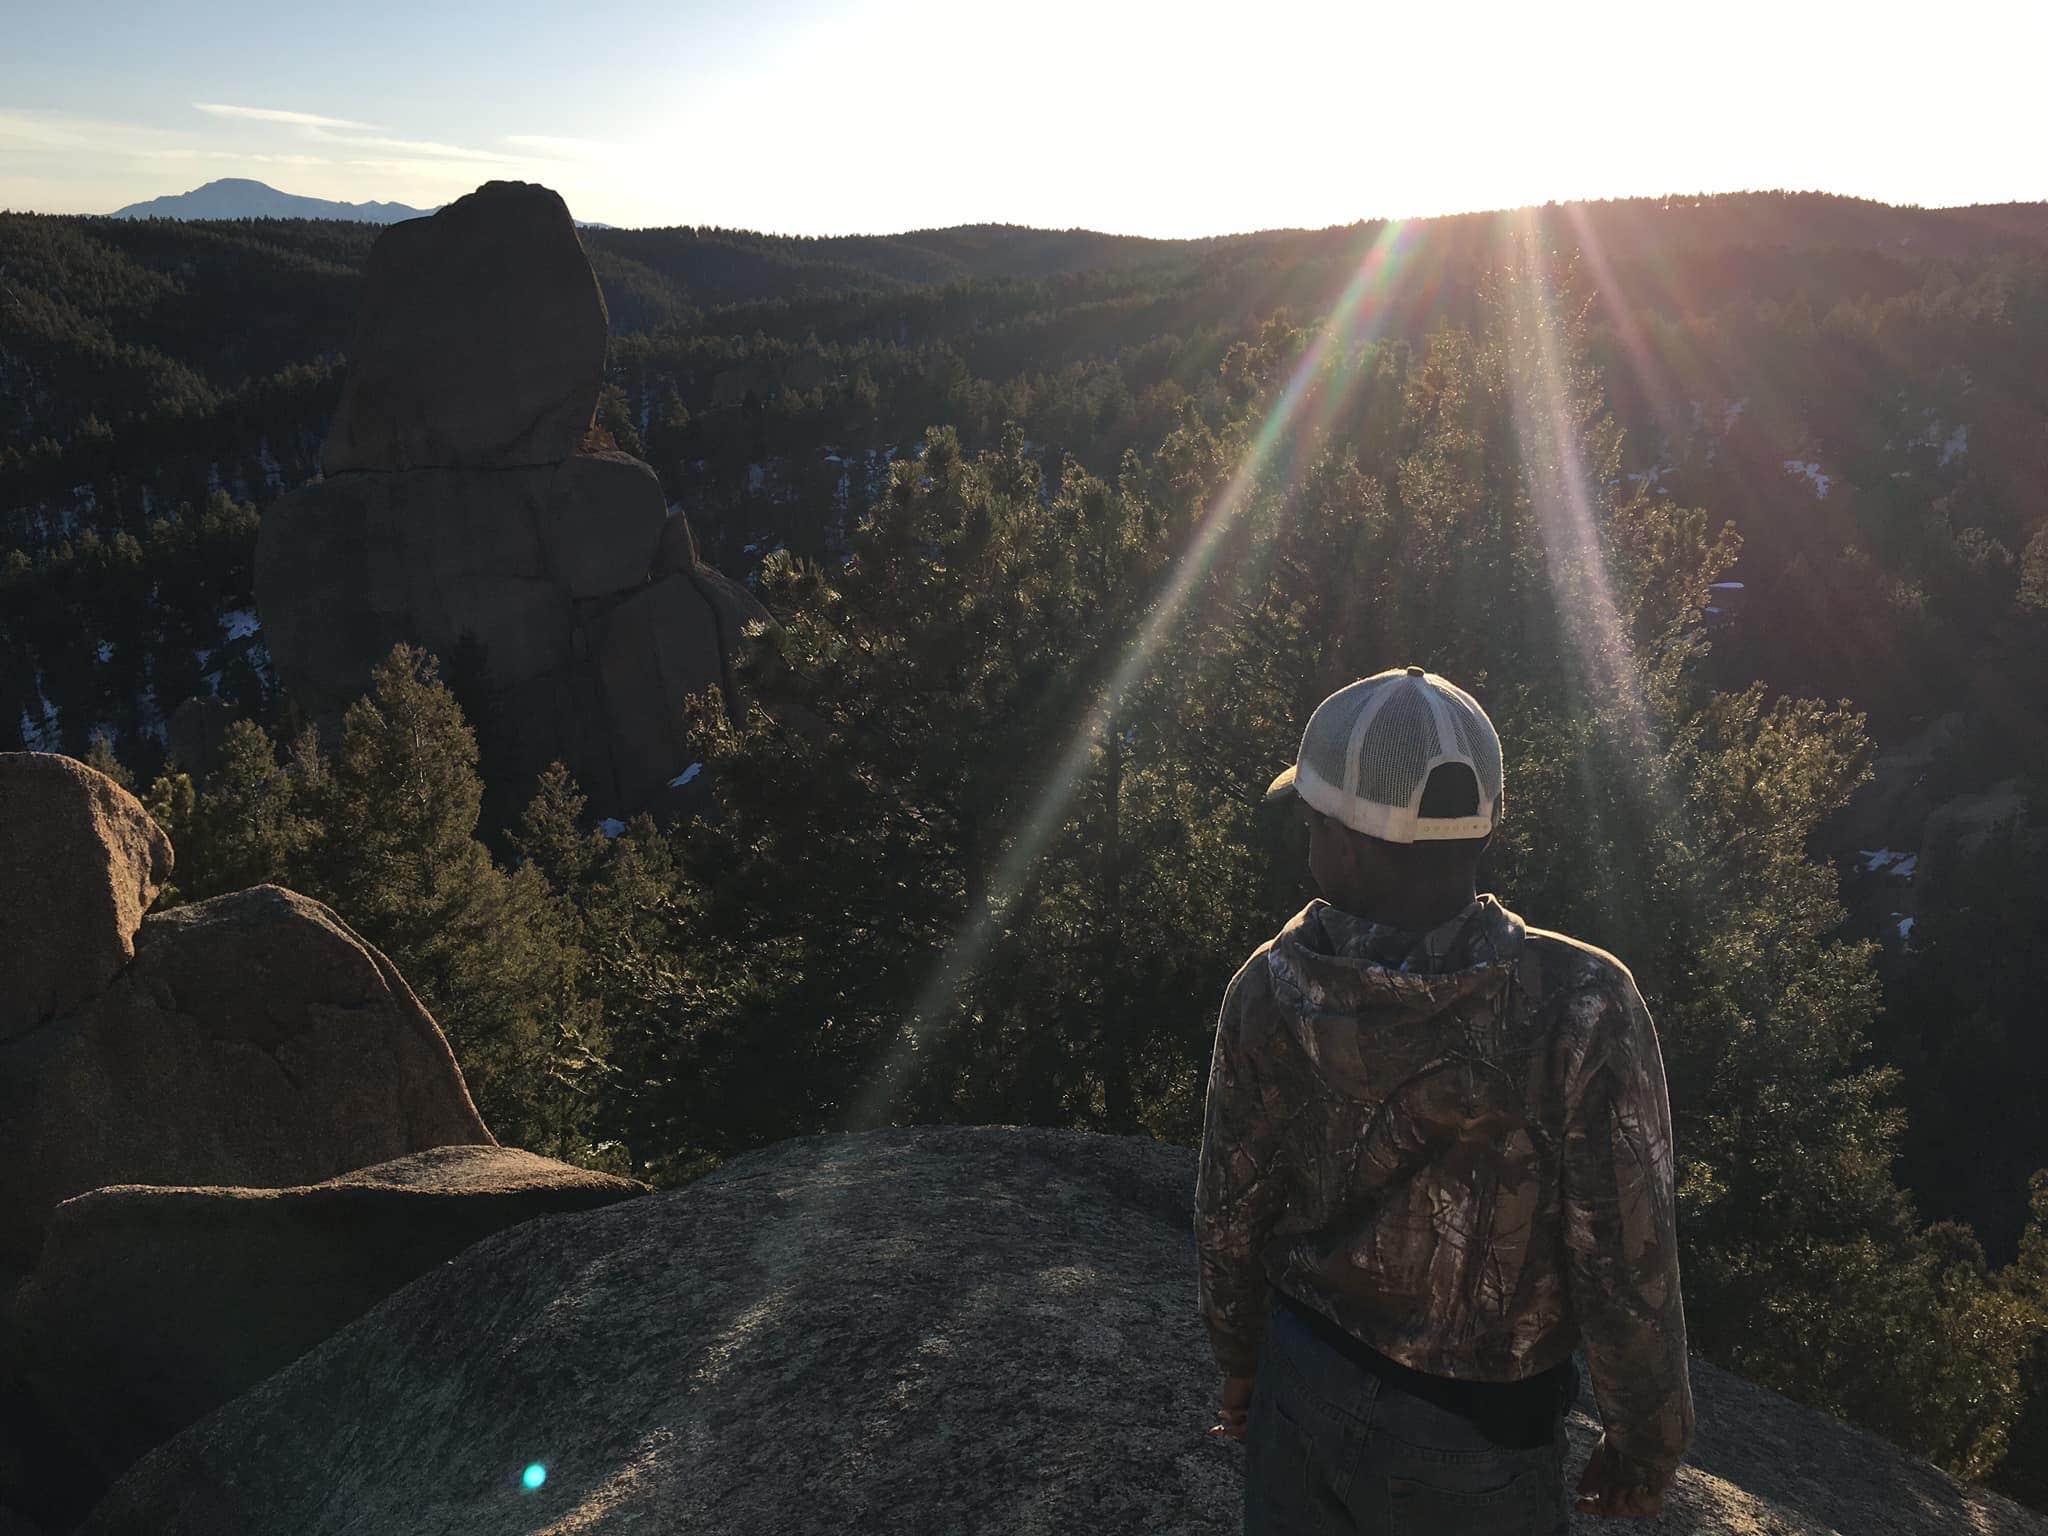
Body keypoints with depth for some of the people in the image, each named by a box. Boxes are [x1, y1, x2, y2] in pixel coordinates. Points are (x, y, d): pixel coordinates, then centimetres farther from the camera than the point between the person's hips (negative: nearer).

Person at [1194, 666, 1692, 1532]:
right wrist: (1644, 1442, 0)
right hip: (1478, 1429, -2)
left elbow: (1230, 1217, -4)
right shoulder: (1579, 1008, -27)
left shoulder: (1269, 994, -17)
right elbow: (1627, 1261, -19)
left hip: (1303, 1385, 2)